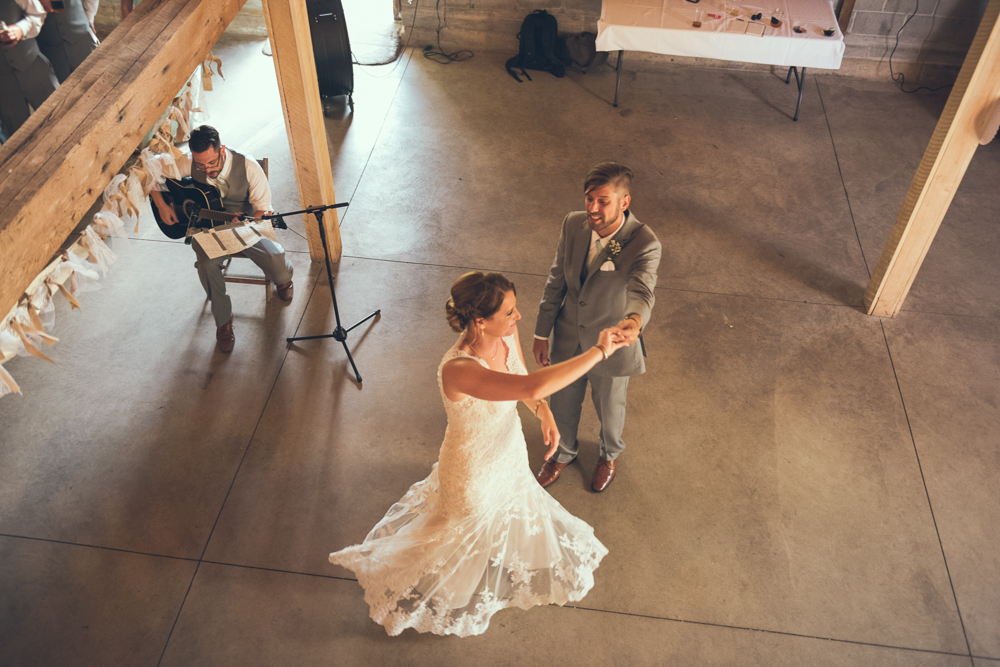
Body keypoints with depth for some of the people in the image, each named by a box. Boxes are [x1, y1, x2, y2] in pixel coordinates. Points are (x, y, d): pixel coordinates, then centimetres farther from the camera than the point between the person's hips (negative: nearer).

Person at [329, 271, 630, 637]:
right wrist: (598, 351, -50)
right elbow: (532, 387, -57)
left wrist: (544, 413, -10)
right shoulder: (458, 370, -44)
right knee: (470, 531, 22)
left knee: (507, 513, 34)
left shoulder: (506, 334, -19)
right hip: (474, 468, -7)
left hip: (509, 452, 7)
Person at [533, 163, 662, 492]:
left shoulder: (644, 243, -28)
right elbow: (556, 282, -4)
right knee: (563, 404, 25)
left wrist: (635, 320, -67)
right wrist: (541, 334, 0)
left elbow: (642, 292, -43)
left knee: (609, 408, 24)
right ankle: (564, 452, 57)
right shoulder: (573, 224, -14)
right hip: (568, 339, 3)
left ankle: (609, 454, 59)